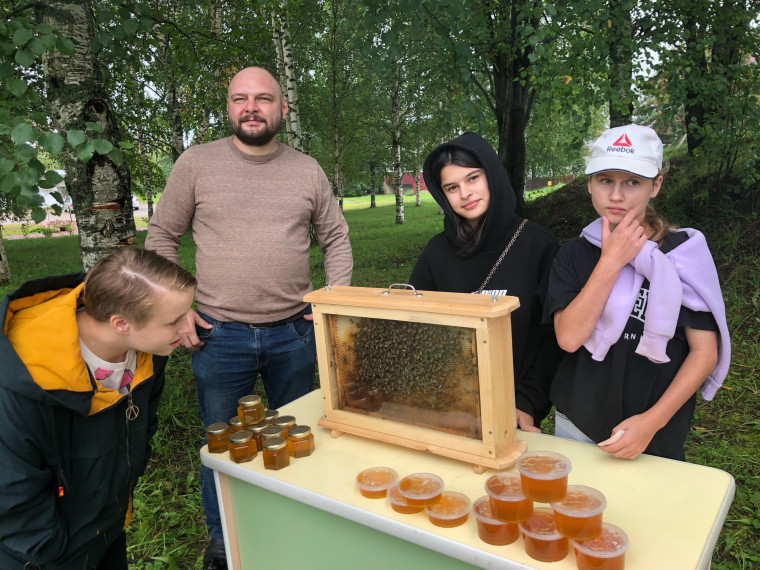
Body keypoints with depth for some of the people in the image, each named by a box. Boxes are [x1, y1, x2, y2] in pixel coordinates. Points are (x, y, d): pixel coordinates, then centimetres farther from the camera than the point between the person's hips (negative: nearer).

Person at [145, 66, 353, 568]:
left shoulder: (307, 170, 4)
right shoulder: (196, 163, -1)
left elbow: (336, 238, 11)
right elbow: (162, 236, 5)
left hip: (293, 333, 2)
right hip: (219, 335, -1)